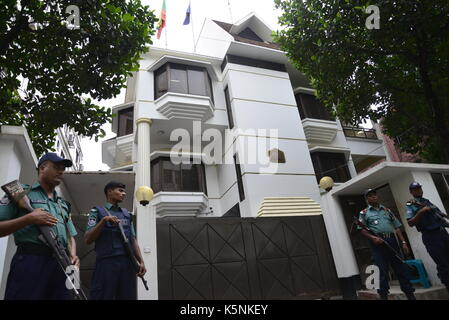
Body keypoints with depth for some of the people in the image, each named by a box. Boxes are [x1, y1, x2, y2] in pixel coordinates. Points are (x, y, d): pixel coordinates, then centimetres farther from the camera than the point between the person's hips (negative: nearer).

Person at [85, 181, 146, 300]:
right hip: (107, 263, -4)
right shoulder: (97, 211, 8)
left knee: (128, 296, 4)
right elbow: (88, 239, -2)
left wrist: (141, 261, 7)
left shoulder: (127, 214, 20)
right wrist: (104, 220, -14)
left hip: (128, 263, 4)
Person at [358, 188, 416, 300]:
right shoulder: (364, 213, 8)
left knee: (401, 268, 5)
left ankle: (410, 294, 15)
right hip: (378, 243, -3)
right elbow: (361, 229, 0)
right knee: (382, 271, -2)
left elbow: (396, 227, 17)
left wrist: (403, 242, 8)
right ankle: (383, 295, 8)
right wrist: (373, 238, -16)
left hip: (392, 241, 4)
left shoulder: (386, 210, 19)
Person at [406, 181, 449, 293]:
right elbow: (410, 223, -14)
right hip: (431, 236, -7)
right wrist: (421, 211, -22)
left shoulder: (427, 201, 17)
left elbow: (440, 213, 24)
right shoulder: (410, 205, -4)